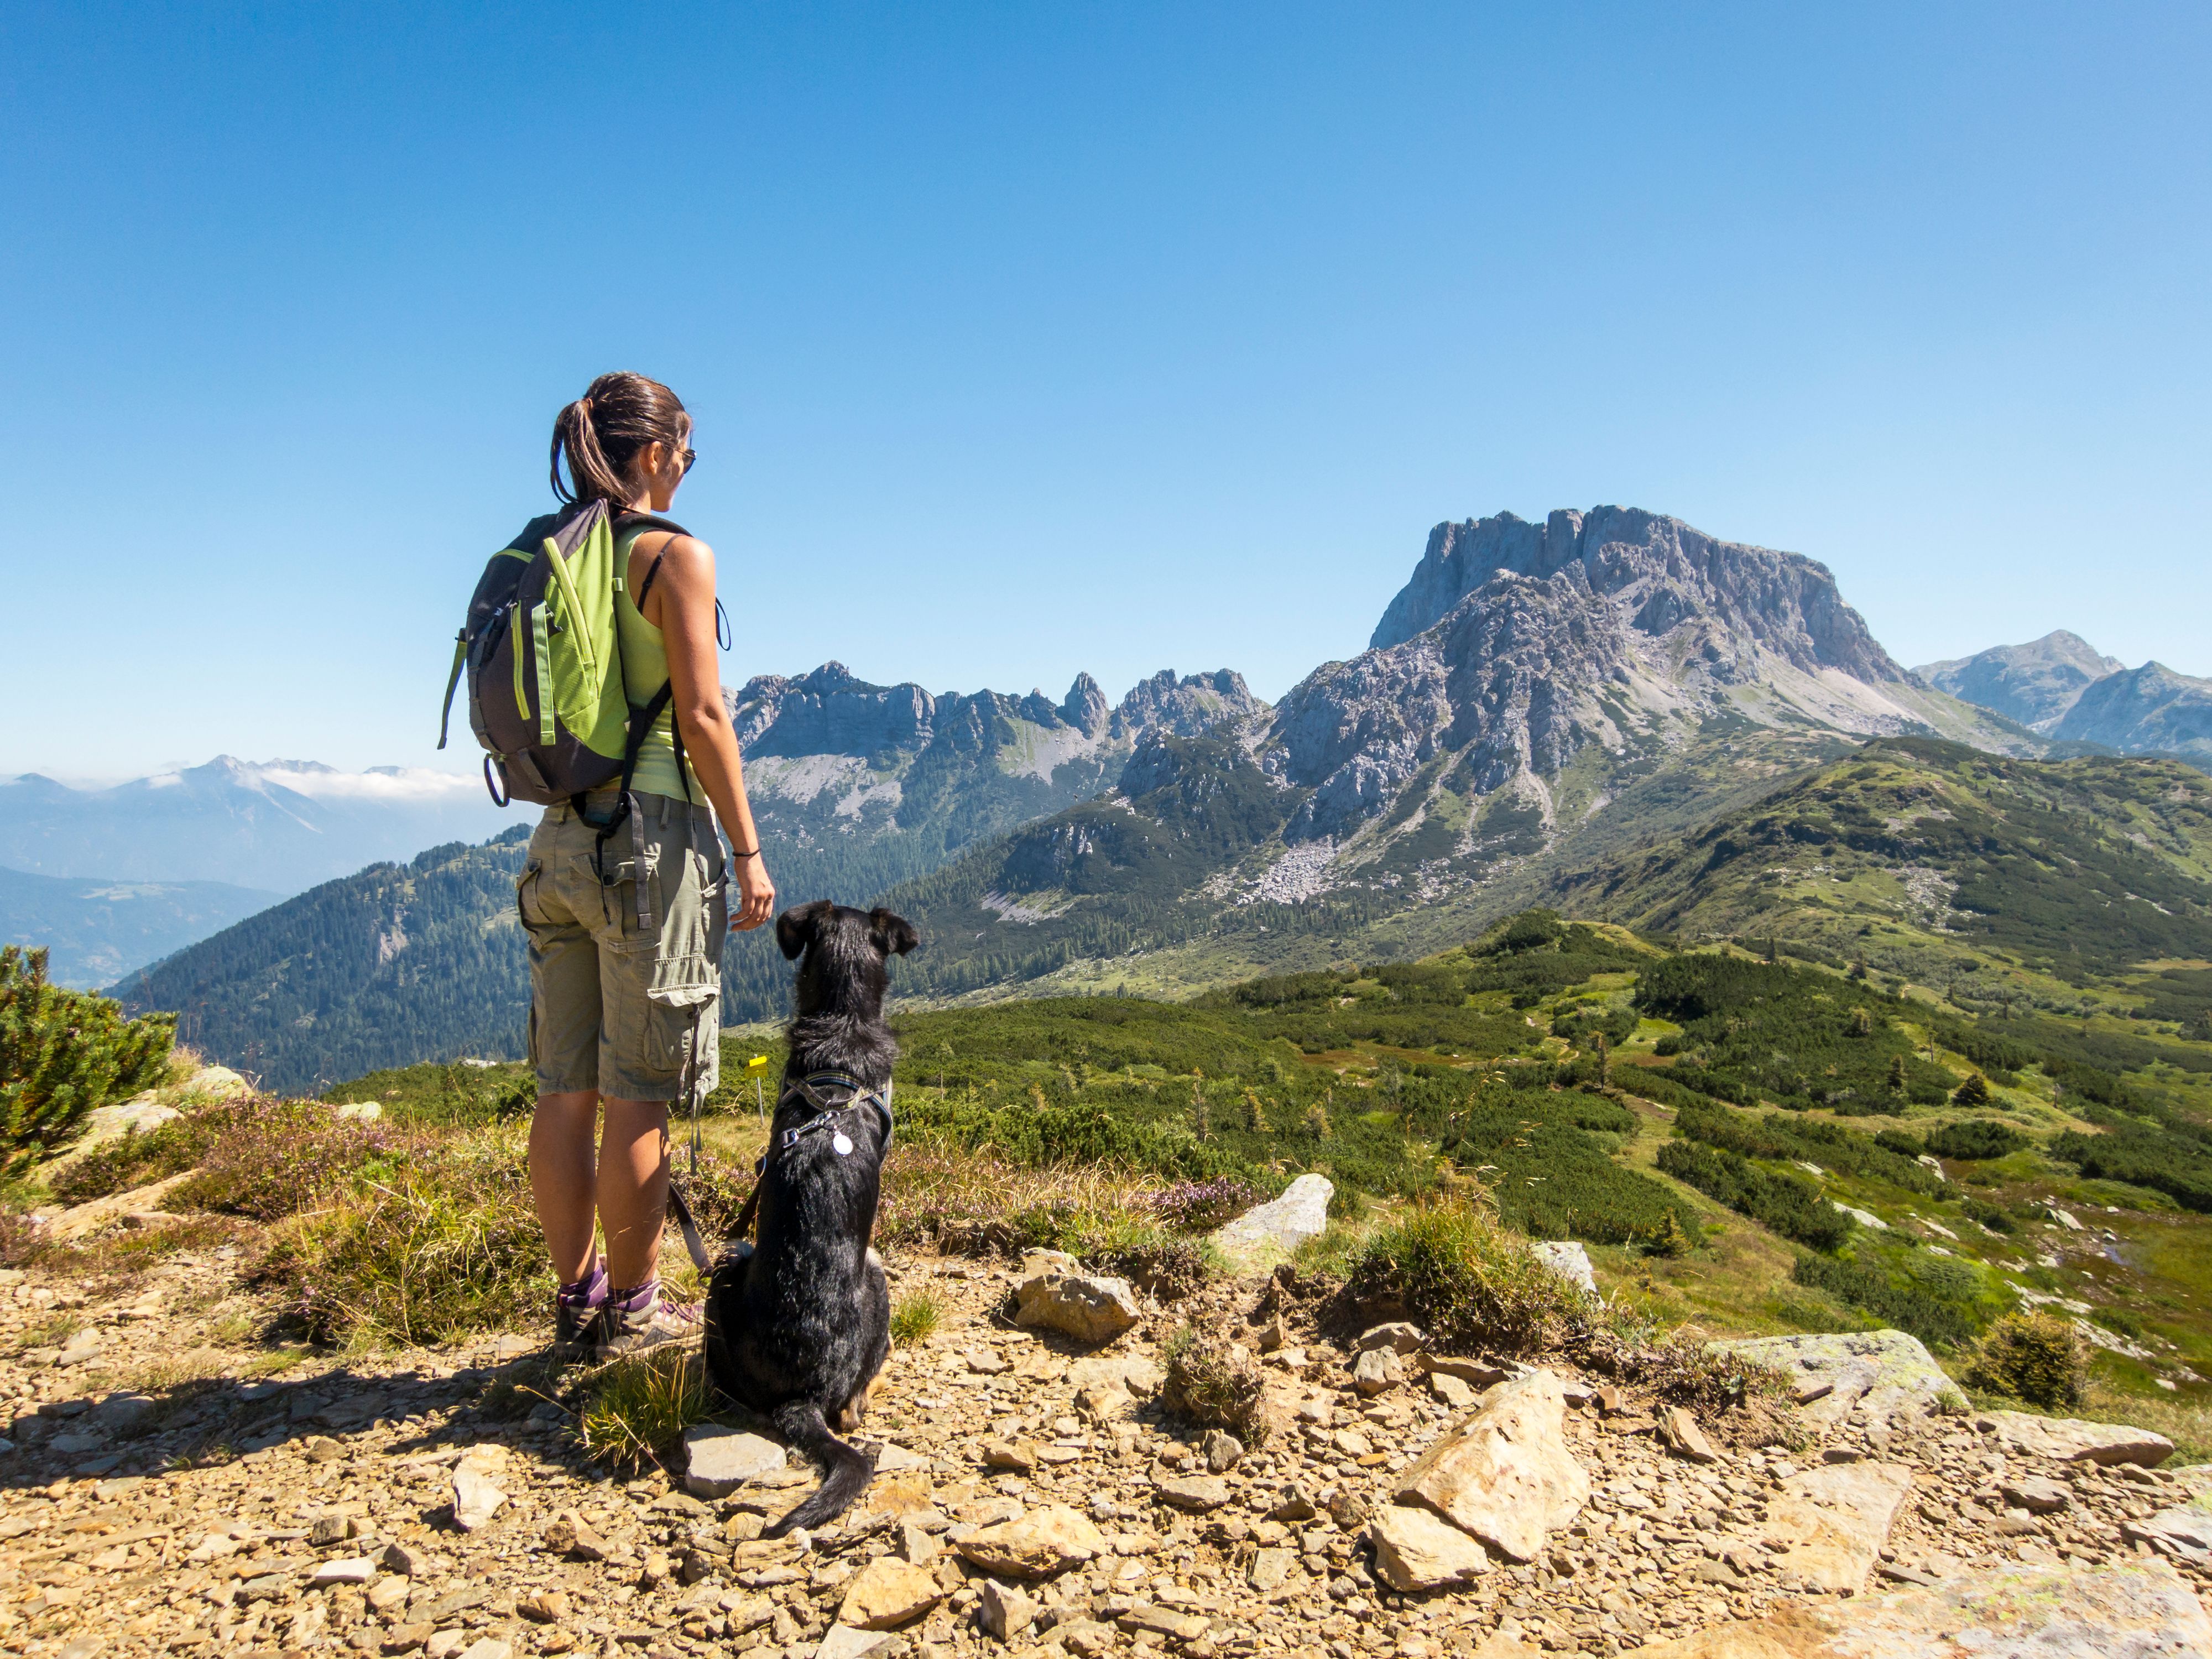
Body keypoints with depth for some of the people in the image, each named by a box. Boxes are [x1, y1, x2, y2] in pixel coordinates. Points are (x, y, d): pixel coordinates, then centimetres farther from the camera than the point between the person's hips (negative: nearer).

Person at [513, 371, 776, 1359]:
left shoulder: (544, 558, 12)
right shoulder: (674, 555, -8)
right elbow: (700, 715, -13)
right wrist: (747, 851, -9)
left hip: (559, 837, 7)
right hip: (654, 834, -7)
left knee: (566, 1090, 11)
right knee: (635, 1094, 2)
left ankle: (575, 1303, 24)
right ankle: (629, 1312, 14)